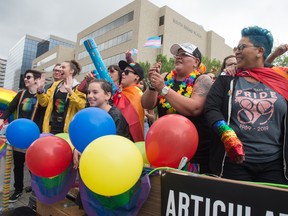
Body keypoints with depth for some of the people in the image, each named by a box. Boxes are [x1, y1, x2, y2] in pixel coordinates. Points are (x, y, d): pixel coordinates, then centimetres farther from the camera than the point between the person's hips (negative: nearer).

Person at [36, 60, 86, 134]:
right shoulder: (56, 84, 12)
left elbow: (81, 106, -19)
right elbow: (45, 102, 13)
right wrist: (40, 90, -3)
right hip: (52, 127, 5)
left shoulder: (78, 87, -6)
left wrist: (70, 92, -27)